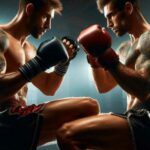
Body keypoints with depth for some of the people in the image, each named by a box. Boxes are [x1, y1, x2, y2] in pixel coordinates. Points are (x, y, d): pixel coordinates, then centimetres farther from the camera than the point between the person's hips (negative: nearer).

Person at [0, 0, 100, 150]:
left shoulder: (27, 48, 19)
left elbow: (48, 88, 24)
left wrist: (63, 62, 10)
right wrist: (38, 64, -20)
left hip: (16, 118, 10)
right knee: (89, 107, -23)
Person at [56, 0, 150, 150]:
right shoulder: (125, 48, 19)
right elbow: (103, 86, 23)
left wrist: (109, 60, -15)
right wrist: (94, 59, 9)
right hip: (135, 119, 9)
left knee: (67, 134, -22)